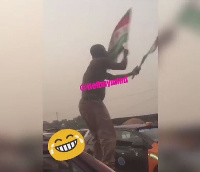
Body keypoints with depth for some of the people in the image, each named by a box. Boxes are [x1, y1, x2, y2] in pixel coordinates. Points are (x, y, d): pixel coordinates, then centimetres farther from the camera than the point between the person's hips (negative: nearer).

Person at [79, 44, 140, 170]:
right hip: (93, 103, -10)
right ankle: (109, 167, -18)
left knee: (99, 136, 18)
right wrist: (125, 54, 23)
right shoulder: (101, 61, -3)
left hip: (86, 103, 10)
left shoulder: (97, 67, 24)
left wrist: (132, 73, 37)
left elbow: (113, 77, 31)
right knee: (109, 136, -12)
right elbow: (122, 66, 4)